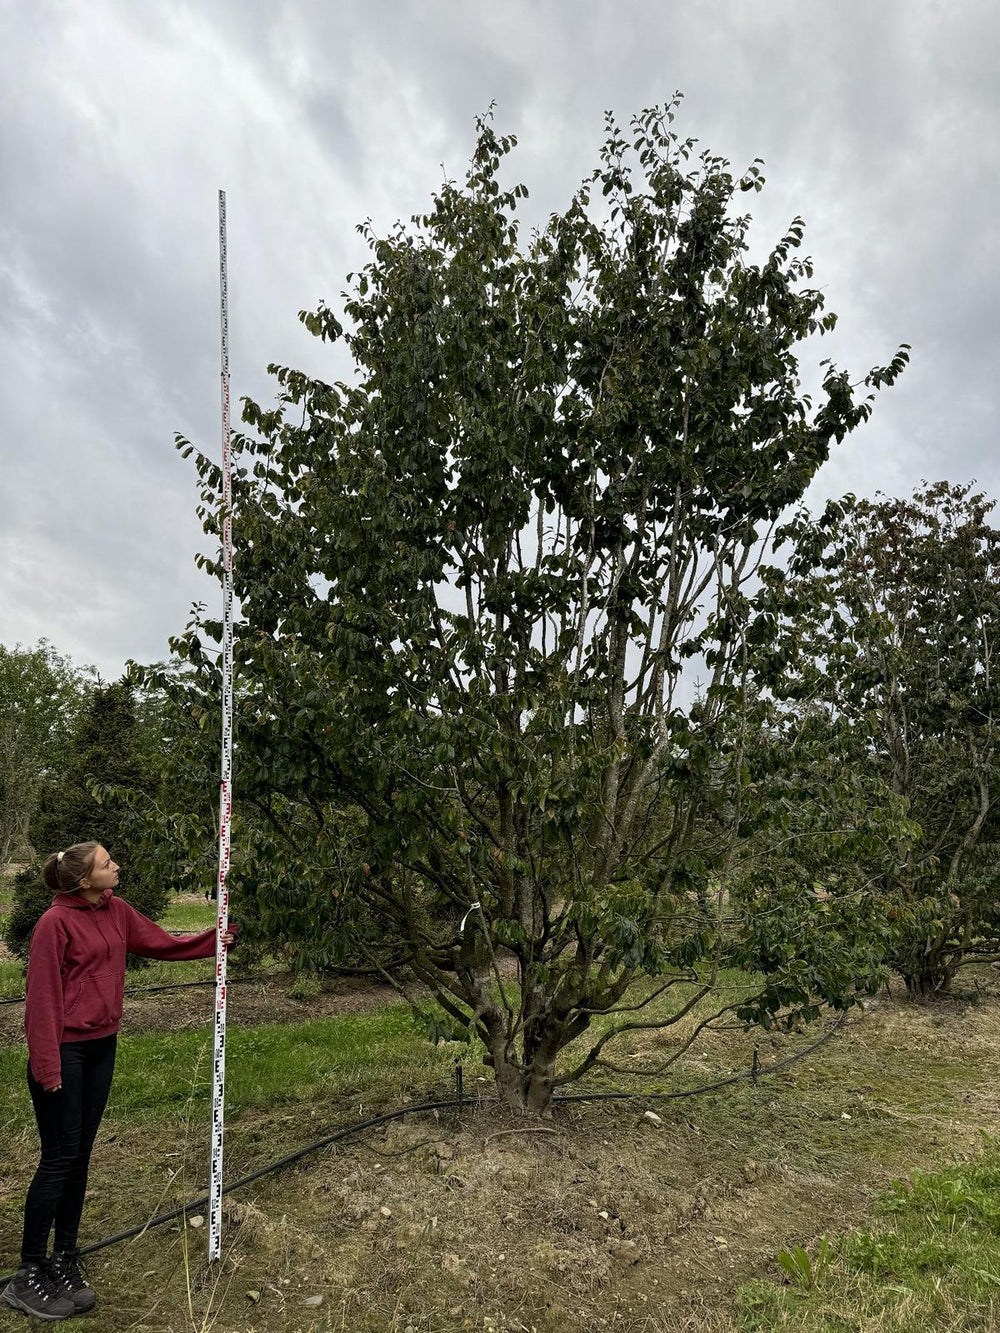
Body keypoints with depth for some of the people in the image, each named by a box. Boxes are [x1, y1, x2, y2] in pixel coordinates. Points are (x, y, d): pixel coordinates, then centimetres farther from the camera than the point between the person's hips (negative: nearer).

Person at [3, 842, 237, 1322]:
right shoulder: (55, 923, -18)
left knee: (80, 1157, 14)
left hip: (102, 1047, 7)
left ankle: (64, 1263, 28)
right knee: (59, 1159, 1)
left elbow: (163, 943, 10)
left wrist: (214, 940, 2)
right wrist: (46, 1065, -16)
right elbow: (42, 996, -17)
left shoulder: (117, 912, 3)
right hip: (65, 1051, -7)